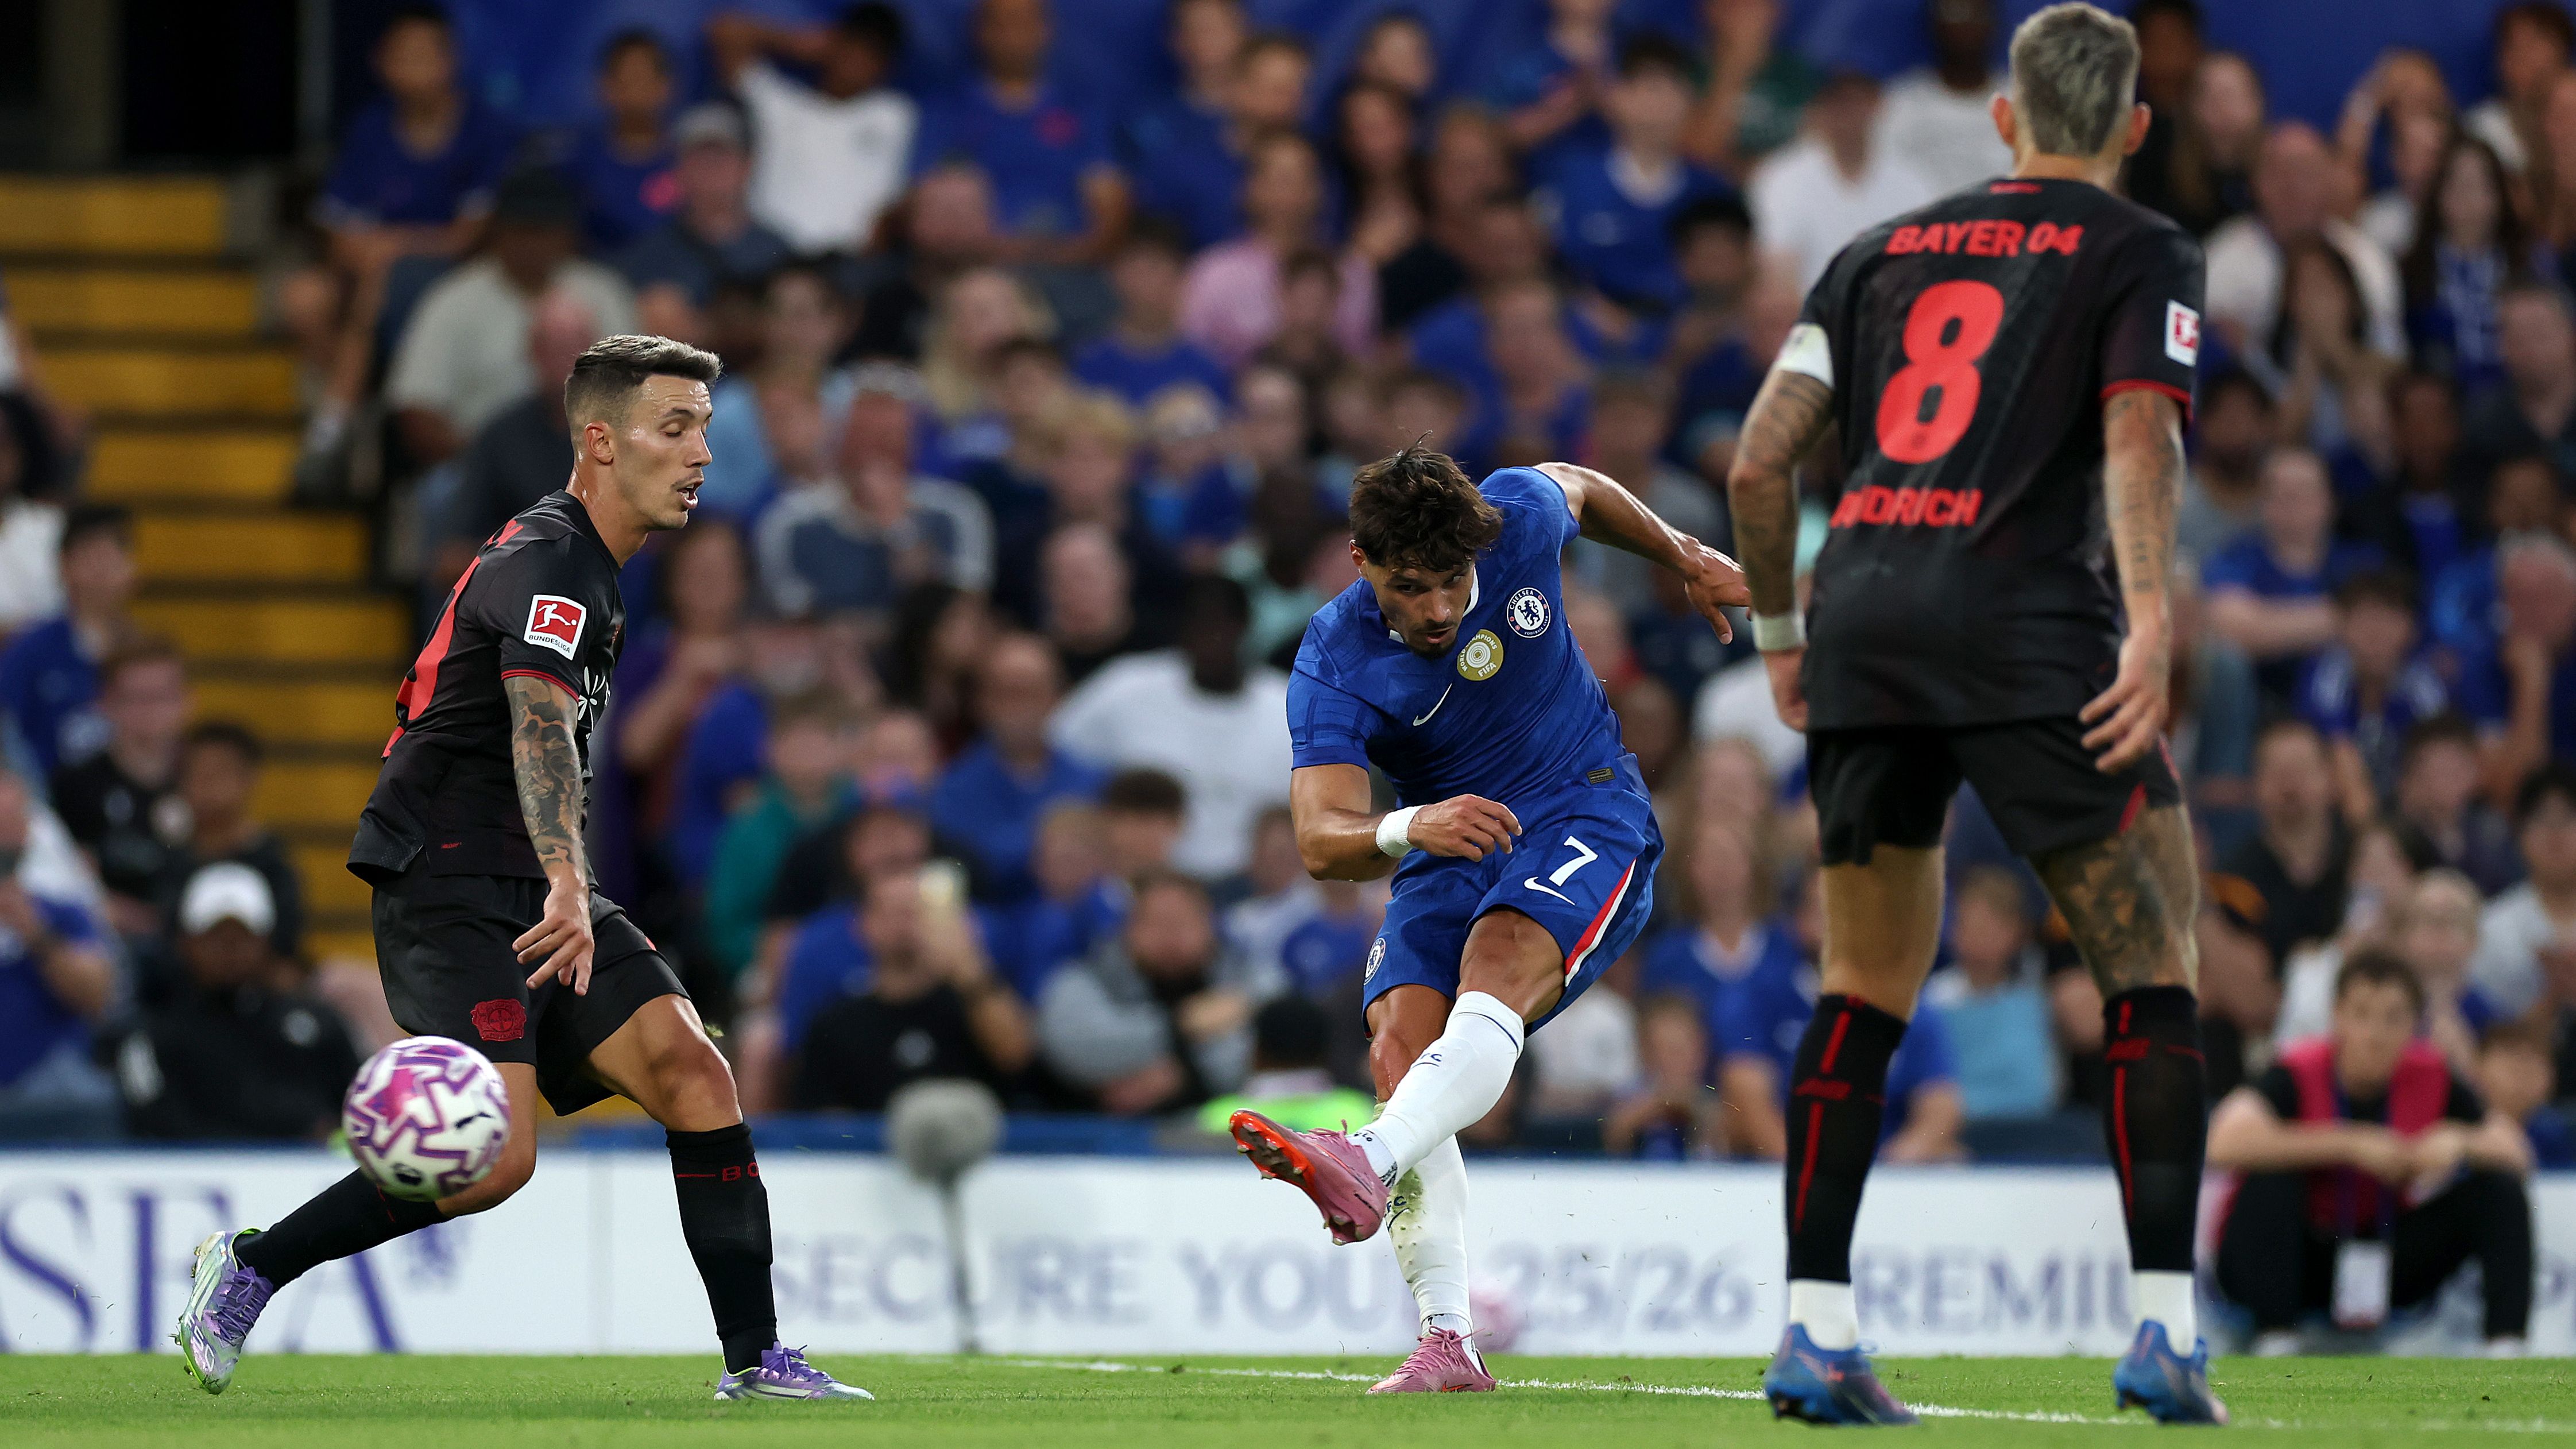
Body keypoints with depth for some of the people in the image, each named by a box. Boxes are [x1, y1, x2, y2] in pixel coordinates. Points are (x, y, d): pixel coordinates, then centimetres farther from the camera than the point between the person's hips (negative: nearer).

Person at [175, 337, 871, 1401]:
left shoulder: (579, 566, 18)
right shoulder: (548, 563, -14)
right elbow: (540, 726, -32)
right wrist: (567, 885, -47)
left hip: (529, 893, 9)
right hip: (449, 889, -9)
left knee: (692, 1072, -8)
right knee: (498, 1159, -21)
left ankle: (755, 1357, -7)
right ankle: (249, 1266, -3)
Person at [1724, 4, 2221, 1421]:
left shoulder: (1878, 252, 22)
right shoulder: (2140, 255, 9)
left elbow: (1759, 463, 15)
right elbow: (2140, 433, -9)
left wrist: (1778, 633, 26)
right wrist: (2151, 618, -18)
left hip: (1861, 616, 5)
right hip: (2024, 625, -5)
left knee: (1866, 984, 13)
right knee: (2149, 969, 3)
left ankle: (1815, 1329, 6)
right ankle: (2163, 1328, -6)